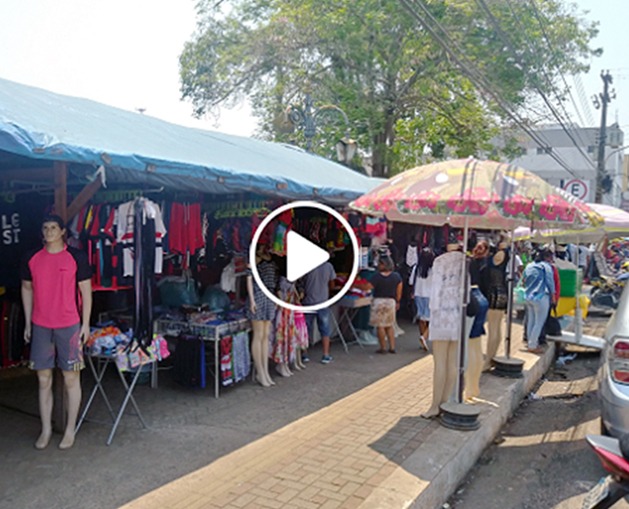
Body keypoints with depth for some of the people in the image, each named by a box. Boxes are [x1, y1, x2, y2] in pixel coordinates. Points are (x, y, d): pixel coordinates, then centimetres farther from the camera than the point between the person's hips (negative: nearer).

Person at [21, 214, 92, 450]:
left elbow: (86, 291, -3)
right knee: (44, 380, 9)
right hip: (40, 327, 3)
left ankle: (70, 430, 17)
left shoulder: (76, 257, -5)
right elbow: (27, 289, 13)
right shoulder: (31, 258, 5)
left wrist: (86, 323, -4)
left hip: (69, 326, -3)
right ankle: (46, 429, 22)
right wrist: (27, 323, 10)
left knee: (71, 379, 4)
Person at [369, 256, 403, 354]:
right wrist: (397, 302, 17)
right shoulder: (396, 276, 2)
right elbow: (399, 291, 7)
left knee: (380, 326, 3)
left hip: (379, 301, -5)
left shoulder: (377, 277, -13)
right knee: (390, 325, 16)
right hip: (391, 301, 5)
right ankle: (392, 347, 13)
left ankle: (383, 347, 5)